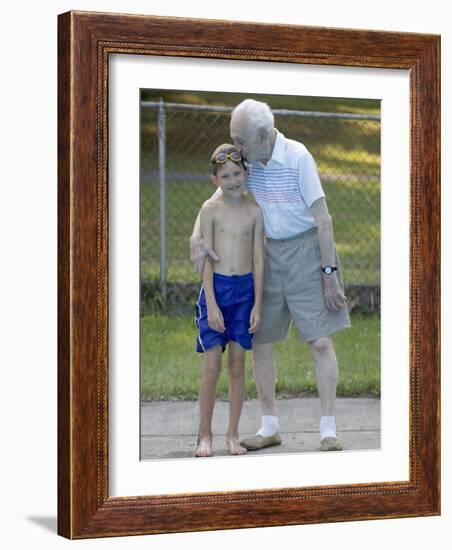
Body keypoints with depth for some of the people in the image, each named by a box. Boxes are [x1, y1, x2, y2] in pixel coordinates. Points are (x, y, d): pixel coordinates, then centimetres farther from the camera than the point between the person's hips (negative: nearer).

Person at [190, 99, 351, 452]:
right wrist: (197, 237, -13)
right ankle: (269, 427, 17)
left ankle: (328, 430, -3)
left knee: (320, 341, -8)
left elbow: (323, 218, -16)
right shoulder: (247, 161, 0)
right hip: (269, 254, 6)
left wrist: (329, 273, -16)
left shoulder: (298, 157, -17)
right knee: (260, 341, 6)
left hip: (306, 249, -6)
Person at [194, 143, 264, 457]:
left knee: (237, 364, 5)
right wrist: (211, 304, -11)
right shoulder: (211, 210, -3)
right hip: (216, 287, -2)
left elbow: (258, 260, 4)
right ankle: (205, 435, 8)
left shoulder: (254, 211, 2)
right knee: (212, 366, -2)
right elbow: (207, 258, -6)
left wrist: (258, 304, -1)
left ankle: (233, 434, 14)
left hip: (245, 289, 2)